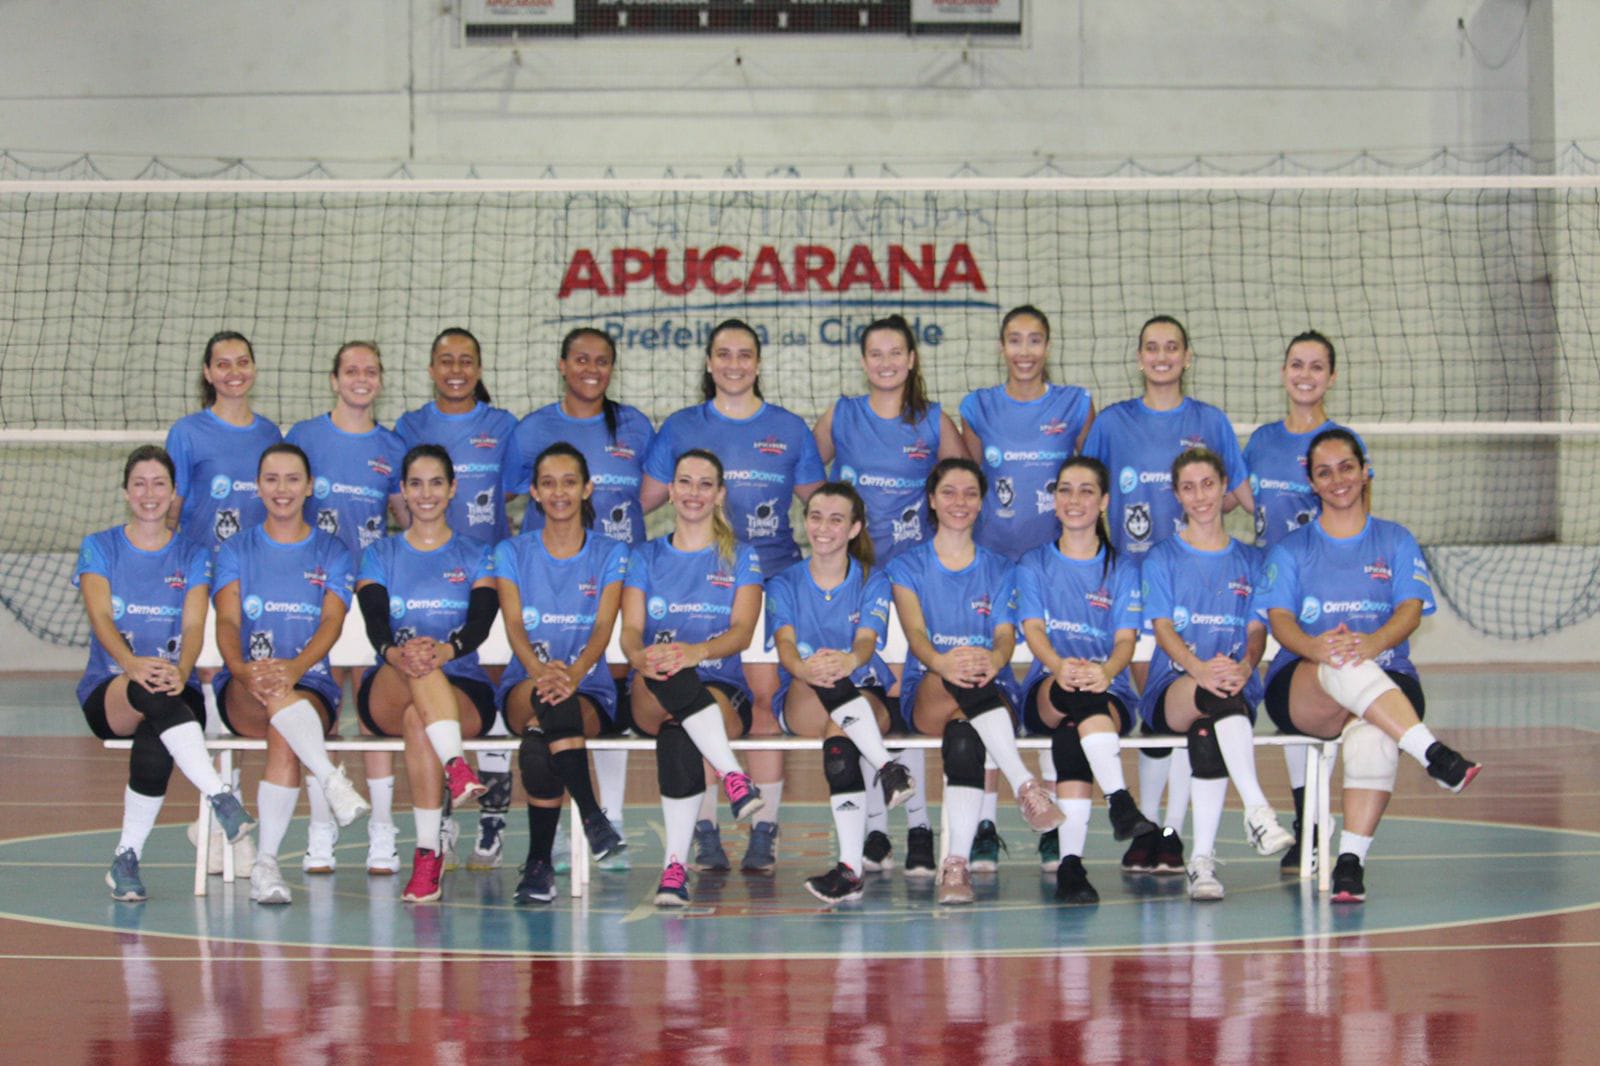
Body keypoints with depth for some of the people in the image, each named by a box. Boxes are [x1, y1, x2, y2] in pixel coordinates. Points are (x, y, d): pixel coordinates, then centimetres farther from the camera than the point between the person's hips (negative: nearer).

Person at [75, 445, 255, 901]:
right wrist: (132, 663, -31)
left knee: (156, 741, -37)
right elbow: (101, 617, -8)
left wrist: (180, 670, -28)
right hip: (107, 692, -1)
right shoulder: (99, 548, 9)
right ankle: (221, 799, -49)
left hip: (176, 689, 1)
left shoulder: (193, 556, 11)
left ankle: (127, 859, -26)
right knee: (151, 691, -39)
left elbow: (194, 626, -4)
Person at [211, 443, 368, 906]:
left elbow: (332, 621, -4)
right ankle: (333, 781, -53)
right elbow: (227, 622, 0)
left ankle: (266, 863, -37)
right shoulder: (236, 551, 15)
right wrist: (243, 669, -25)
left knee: (284, 736, -35)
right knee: (271, 690, -38)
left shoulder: (332, 553, 13)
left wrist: (295, 667, -26)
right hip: (242, 694, 0)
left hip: (312, 686, 0)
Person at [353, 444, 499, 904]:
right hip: (386, 695, 0)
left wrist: (446, 649, -29)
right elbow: (375, 623, -3)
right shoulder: (379, 556, 16)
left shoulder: (476, 558, 14)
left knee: (418, 720, -37)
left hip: (465, 693, 0)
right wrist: (394, 651, -28)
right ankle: (456, 768, -56)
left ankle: (429, 851, -37)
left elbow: (480, 624, -5)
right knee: (416, 662, -36)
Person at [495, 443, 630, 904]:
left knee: (539, 750, -37)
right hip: (523, 689, 0)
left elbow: (603, 629, -6)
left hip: (590, 693, 0)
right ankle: (592, 816, -44)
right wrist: (541, 670, -29)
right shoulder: (513, 553, 11)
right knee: (548, 699, -40)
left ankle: (539, 861, -32)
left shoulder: (610, 554, 9)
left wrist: (573, 673, -30)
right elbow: (514, 626, -5)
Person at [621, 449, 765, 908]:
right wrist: (640, 655, -22)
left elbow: (742, 631, -3)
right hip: (650, 697, 1)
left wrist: (696, 652, -25)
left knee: (677, 736, -38)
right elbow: (630, 629, 5)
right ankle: (733, 776, -44)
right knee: (665, 674, -39)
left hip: (724, 692, -1)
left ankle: (675, 865, -38)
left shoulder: (741, 558, 13)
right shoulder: (647, 557, 18)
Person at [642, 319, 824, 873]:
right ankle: (704, 832, 1)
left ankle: (764, 832, -1)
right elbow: (642, 498, 14)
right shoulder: (680, 428, 11)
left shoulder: (789, 429, 11)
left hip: (771, 578, 0)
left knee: (766, 696, -7)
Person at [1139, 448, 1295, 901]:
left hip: (1237, 688, 1)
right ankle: (1257, 811, -48)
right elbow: (1163, 628, -1)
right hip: (1171, 689, -1)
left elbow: (1257, 630, 8)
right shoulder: (1162, 558, 13)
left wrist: (1244, 666, -17)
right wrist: (1198, 668, -23)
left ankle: (1202, 859, -36)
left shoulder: (1249, 561, 19)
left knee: (1208, 731, -36)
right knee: (1216, 693, -39)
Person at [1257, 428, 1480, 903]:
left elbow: (1410, 609, -1)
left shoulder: (1397, 542, 17)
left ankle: (1351, 860, -41)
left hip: (1388, 680, 0)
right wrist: (1314, 646, -25)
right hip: (1299, 689, 0)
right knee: (1343, 665, -38)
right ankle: (1434, 755, -51)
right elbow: (1280, 619, 1)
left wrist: (1373, 642, -25)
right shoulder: (1290, 549, 17)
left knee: (1372, 733, -38)